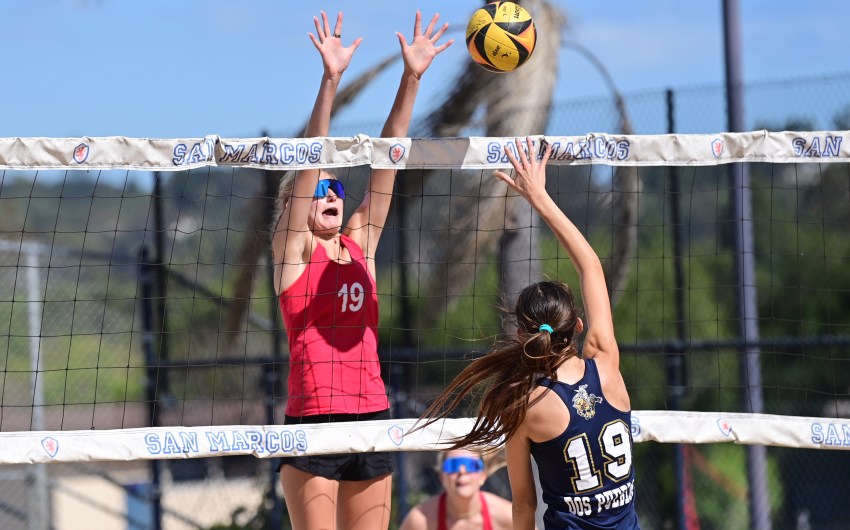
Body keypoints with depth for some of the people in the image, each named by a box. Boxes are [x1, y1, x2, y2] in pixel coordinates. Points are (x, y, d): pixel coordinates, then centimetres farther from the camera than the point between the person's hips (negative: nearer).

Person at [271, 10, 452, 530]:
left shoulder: (360, 243, 13)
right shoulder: (292, 247, 2)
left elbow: (386, 161, 8)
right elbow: (310, 162, -9)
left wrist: (412, 79, 2)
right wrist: (330, 82, -19)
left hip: (372, 415, 5)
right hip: (313, 420, -5)